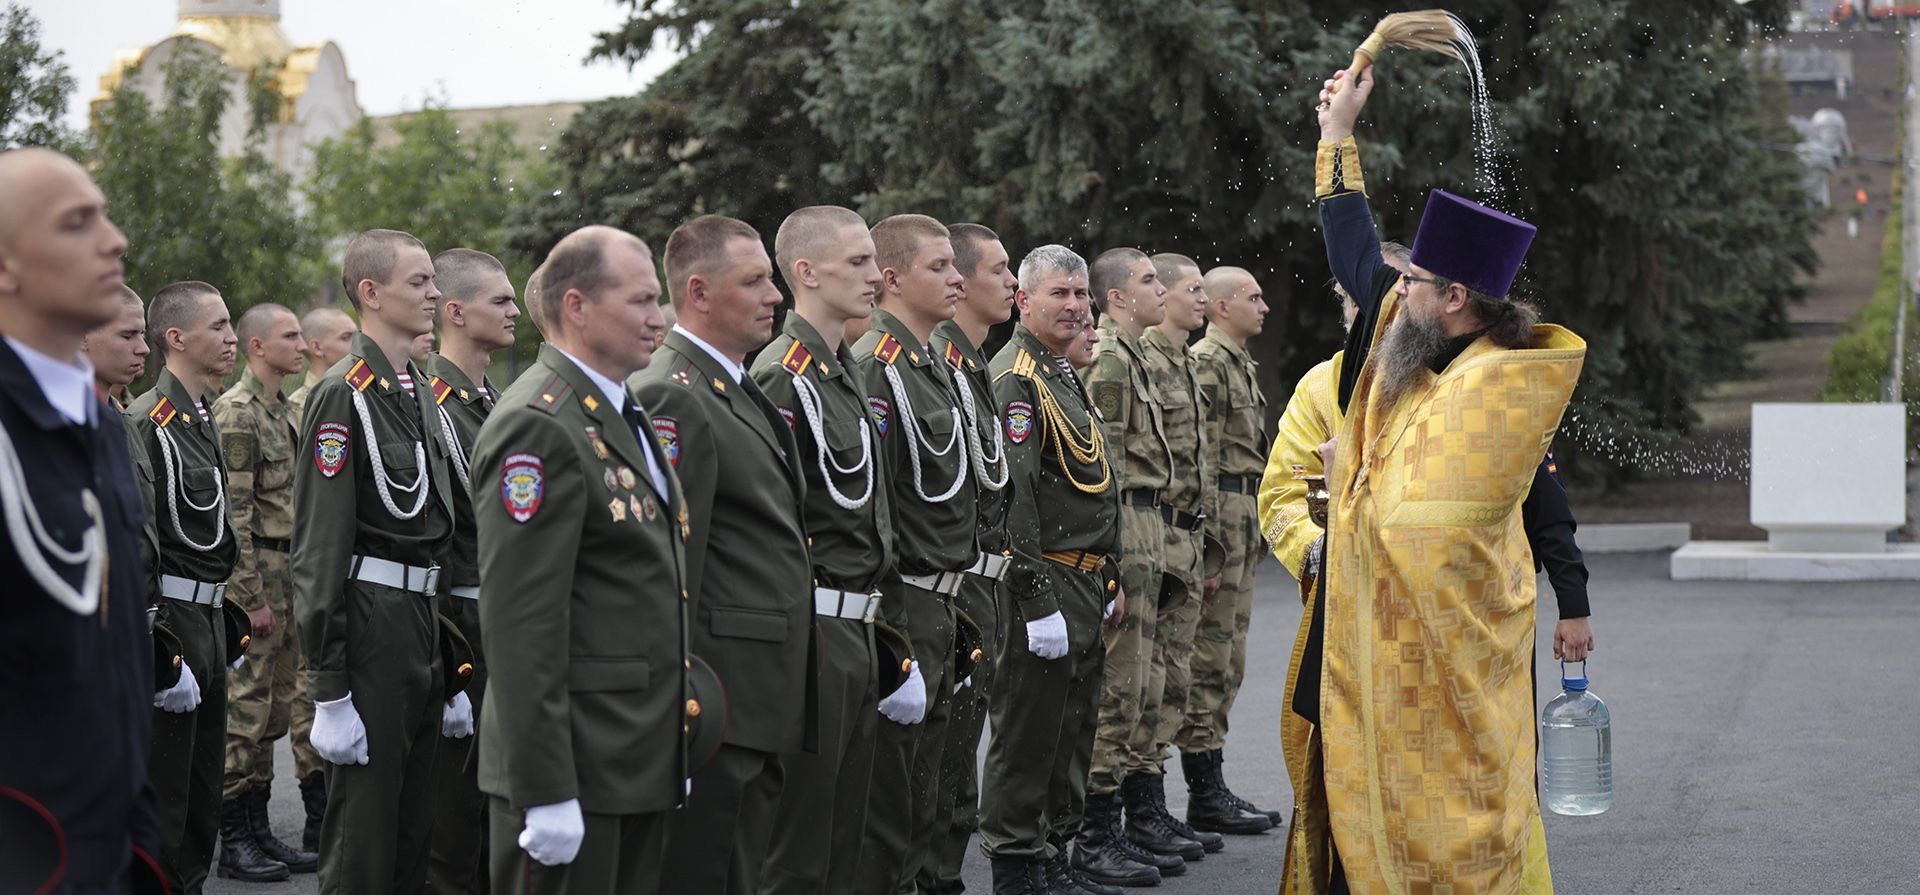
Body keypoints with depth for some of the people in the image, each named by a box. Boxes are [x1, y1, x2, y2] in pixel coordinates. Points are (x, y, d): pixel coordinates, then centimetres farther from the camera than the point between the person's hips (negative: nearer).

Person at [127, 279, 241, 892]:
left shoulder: (203, 421, 15)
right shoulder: (147, 423, -15)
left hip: (208, 618, 9)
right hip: (170, 619, -9)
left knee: (204, 790, 15)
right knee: (163, 796, -3)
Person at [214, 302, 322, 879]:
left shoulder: (281, 411, 17)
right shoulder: (236, 412, -12)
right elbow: (233, 513, -18)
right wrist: (252, 597, -19)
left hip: (286, 577, 9)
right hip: (255, 578, -9)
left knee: (275, 708, 12)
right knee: (245, 708, -4)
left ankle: (259, 830, 18)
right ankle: (233, 841, 2)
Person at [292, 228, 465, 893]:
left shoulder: (419, 390, 14)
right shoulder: (344, 394, -12)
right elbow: (318, 546, -16)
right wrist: (329, 690, -19)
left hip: (425, 620, 8)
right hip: (372, 622, -8)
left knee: (415, 834, 14)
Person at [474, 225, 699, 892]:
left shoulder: (625, 413, 16)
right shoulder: (539, 426, -16)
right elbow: (520, 620, -21)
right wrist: (545, 792, -23)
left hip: (642, 760, 9)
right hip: (577, 762, -9)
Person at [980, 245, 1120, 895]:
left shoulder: (1067, 377, 18)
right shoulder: (1015, 379, -14)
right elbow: (1011, 498, -21)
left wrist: (1109, 580, 21)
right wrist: (1038, 600, -23)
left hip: (1085, 588, 10)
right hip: (1044, 584, -10)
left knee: (1073, 729, 15)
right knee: (1027, 733, -3)